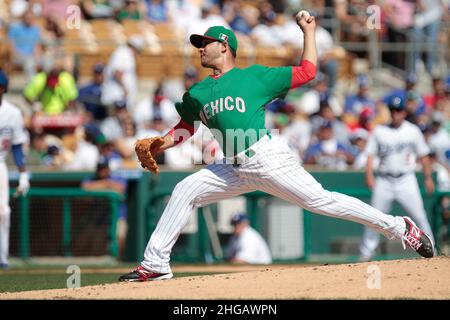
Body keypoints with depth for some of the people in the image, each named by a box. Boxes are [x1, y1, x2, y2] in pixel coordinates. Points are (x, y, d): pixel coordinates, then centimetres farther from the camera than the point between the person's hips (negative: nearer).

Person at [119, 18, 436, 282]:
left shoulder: (255, 76, 4)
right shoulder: (198, 93, 18)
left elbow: (306, 72, 6)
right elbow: (184, 129, 24)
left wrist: (308, 31, 6)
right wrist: (154, 147, 8)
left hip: (268, 158, -6)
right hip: (235, 169, 6)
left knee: (322, 201, -12)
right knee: (185, 191, -2)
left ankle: (400, 228, -7)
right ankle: (155, 264, 2)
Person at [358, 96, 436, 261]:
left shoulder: (413, 131, 4)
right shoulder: (379, 131, 5)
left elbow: (423, 156, 7)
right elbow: (370, 155, 3)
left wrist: (428, 178, 0)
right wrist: (369, 176, -10)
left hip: (406, 180, -1)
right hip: (384, 181, 1)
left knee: (419, 216, -6)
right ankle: (366, 252, 4)